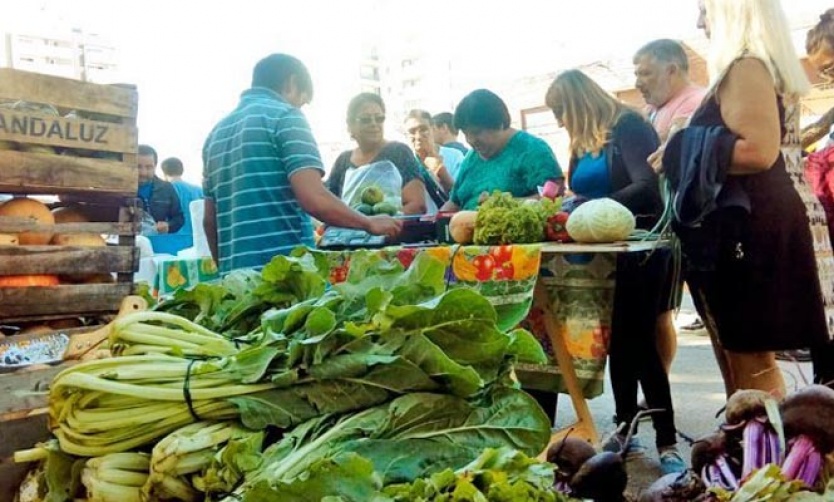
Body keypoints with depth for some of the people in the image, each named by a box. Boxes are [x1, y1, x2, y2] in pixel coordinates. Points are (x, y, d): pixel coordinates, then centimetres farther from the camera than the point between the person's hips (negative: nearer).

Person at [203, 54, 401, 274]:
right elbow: (314, 199, -17)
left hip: (235, 275, 7)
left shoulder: (217, 132, 18)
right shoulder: (285, 116, -4)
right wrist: (369, 223, -3)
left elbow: (210, 220, 19)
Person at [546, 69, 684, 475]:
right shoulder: (583, 141, 12)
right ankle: (625, 430, 24)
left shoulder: (627, 126, -10)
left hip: (639, 247, -7)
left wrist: (591, 207, -28)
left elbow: (647, 187, -22)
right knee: (617, 340, 12)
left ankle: (667, 443, 4)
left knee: (639, 341, -7)